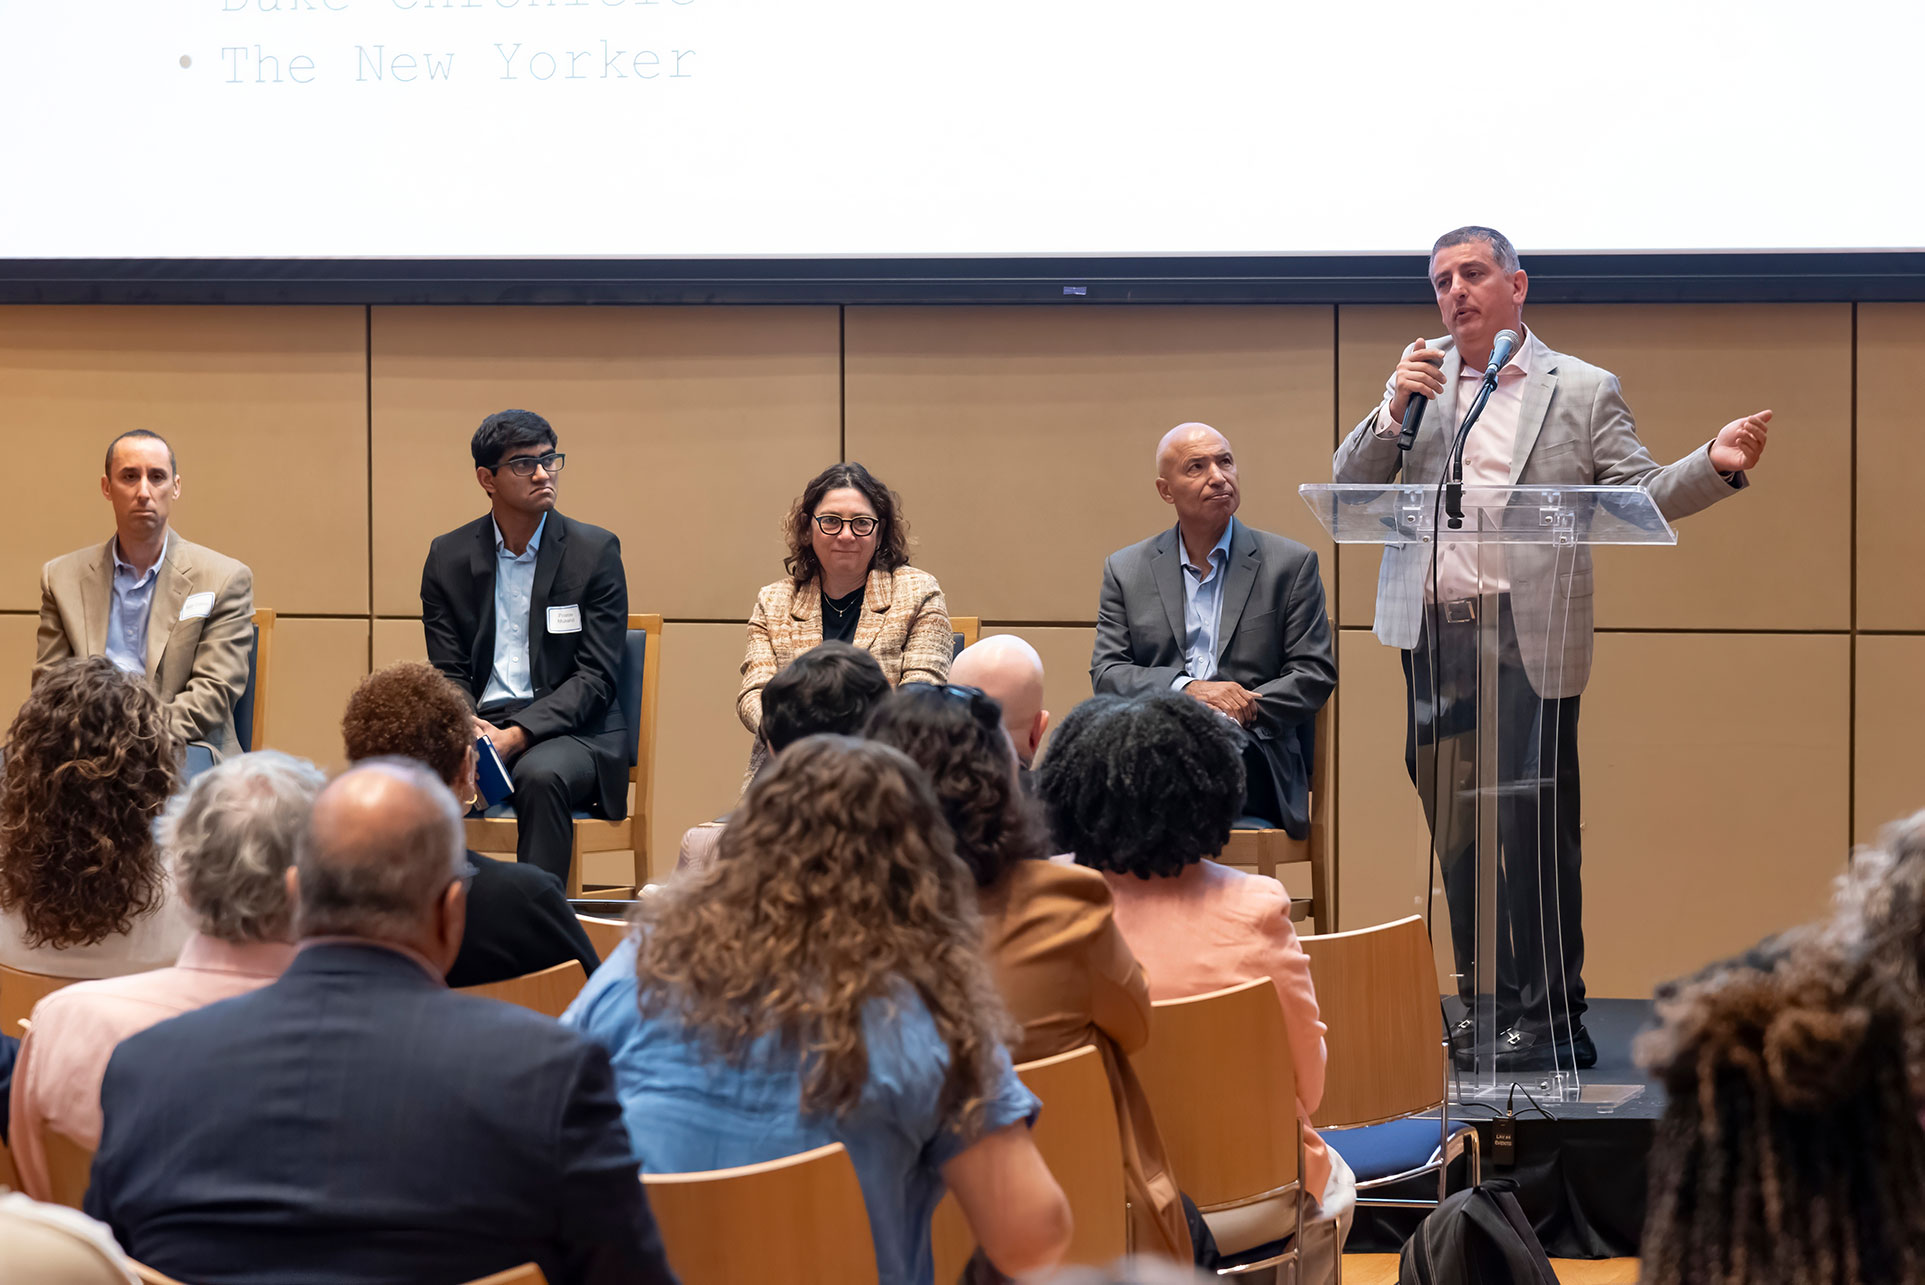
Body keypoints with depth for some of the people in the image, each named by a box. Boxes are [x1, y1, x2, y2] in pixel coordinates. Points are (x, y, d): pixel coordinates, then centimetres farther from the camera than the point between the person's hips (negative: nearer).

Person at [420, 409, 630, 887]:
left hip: (571, 729, -2)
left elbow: (595, 677, -5)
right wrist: (468, 729, -17)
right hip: (480, 725, 2)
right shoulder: (448, 556, 10)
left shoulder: (595, 551, 1)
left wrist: (518, 735, -19)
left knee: (541, 774, -37)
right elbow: (447, 673, 8)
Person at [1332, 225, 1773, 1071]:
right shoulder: (1418, 384, 13)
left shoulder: (1584, 390, 4)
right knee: (1455, 831, 9)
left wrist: (1718, 465, -17)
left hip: (1529, 640, -4)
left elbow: (1641, 496, 1)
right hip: (1433, 636, 4)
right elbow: (1349, 486, 9)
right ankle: (1485, 1007, 19)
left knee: (1536, 827, -5)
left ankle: (1551, 1018, 3)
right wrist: (1394, 412, -8)